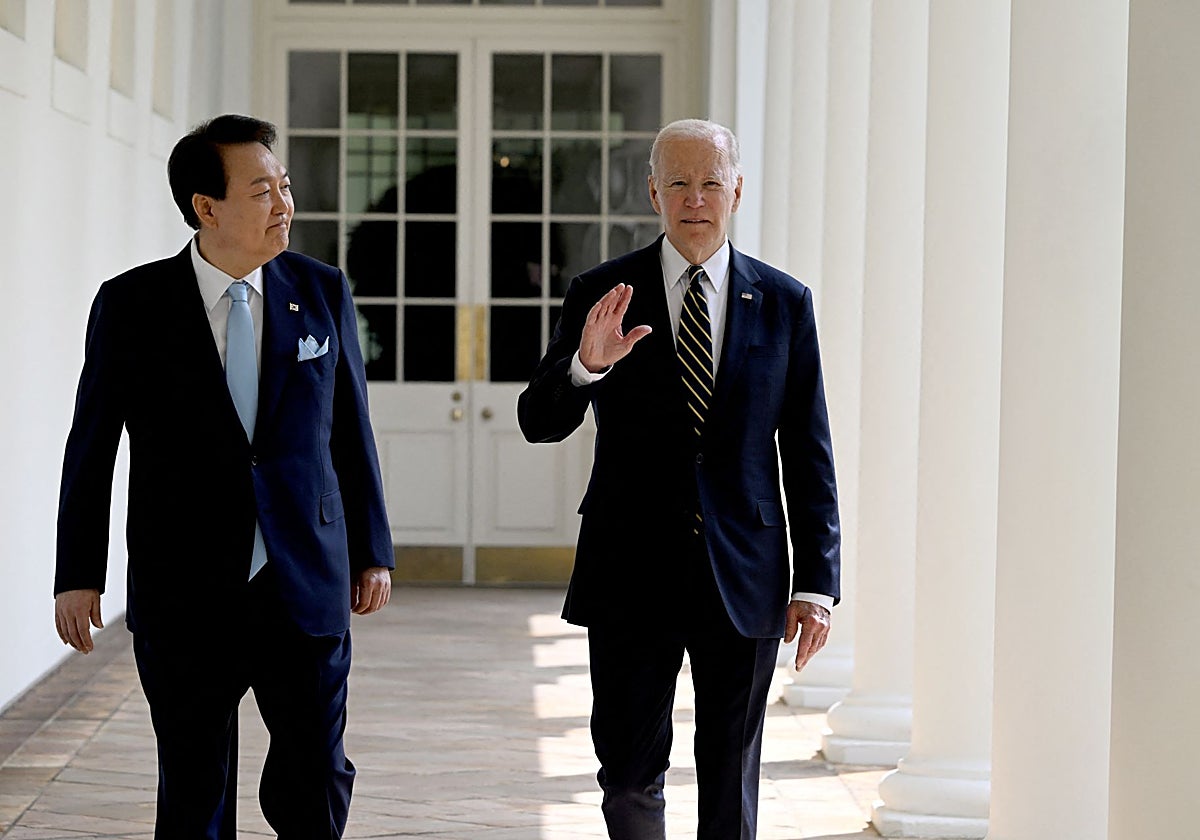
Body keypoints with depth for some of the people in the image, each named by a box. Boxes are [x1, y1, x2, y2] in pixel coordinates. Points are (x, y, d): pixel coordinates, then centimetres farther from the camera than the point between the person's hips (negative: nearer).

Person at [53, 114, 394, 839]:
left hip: (308, 586, 2)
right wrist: (78, 576, 0)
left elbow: (351, 430, 9)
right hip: (185, 594, -1)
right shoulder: (131, 305, -3)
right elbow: (90, 447, 2)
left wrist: (373, 553, 9)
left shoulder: (322, 292, 3)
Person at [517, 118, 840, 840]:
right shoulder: (602, 296, 1)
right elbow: (539, 423, -3)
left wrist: (817, 582, -1)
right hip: (633, 577, 0)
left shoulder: (784, 303, 3)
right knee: (629, 777, 6)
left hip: (745, 581, 1)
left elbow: (809, 454, 4)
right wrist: (584, 365, -24)